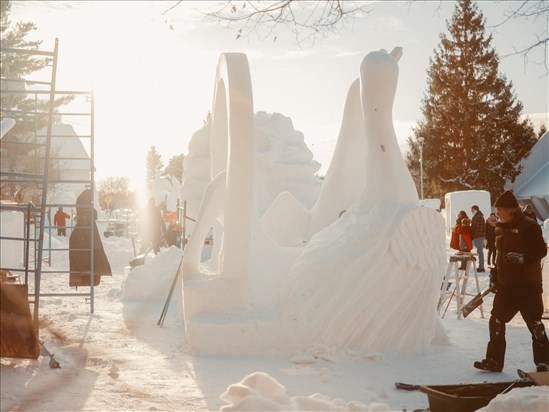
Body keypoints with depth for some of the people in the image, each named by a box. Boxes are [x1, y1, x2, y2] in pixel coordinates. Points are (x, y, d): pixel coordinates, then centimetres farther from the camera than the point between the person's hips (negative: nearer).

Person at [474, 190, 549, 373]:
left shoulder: (529, 226, -12)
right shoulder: (500, 228, 12)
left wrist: (524, 258, -28)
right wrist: (494, 274, 17)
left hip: (527, 284, -7)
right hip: (505, 284, 8)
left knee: (534, 323, -1)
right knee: (496, 321, 4)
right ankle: (494, 361, 11)